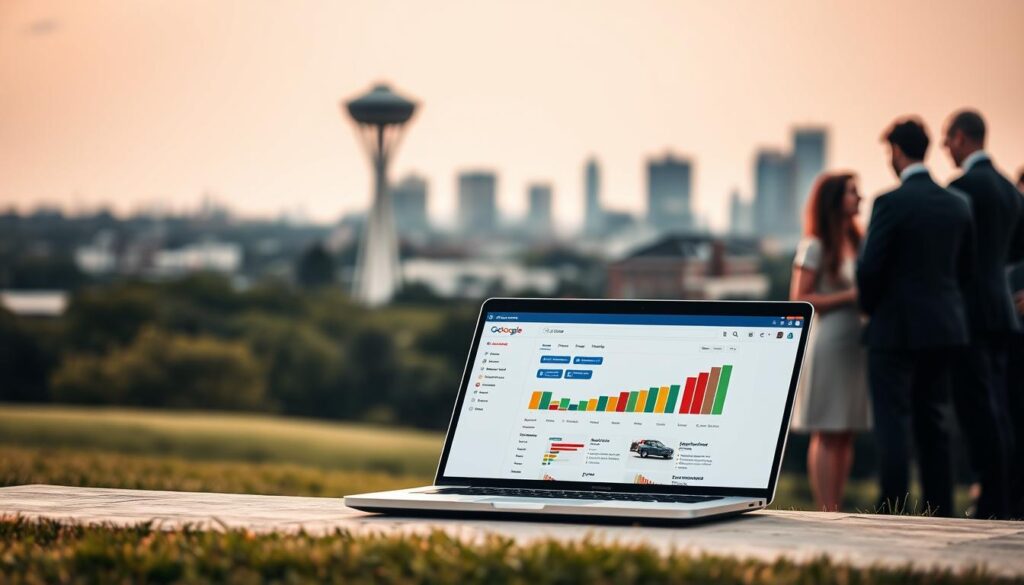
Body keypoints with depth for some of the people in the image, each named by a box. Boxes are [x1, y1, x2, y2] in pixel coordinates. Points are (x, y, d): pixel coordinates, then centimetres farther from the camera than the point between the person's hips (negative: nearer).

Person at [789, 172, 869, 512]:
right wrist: (849, 296, -16)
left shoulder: (856, 243, 15)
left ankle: (836, 511, 10)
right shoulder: (815, 246, -6)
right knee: (827, 435, -6)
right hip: (827, 341, -7)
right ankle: (826, 512, -4)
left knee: (846, 434, 6)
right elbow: (799, 300, -10)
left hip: (855, 341, 7)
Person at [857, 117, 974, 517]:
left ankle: (892, 512, -4)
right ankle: (940, 511, 14)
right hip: (943, 327, 6)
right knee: (933, 422, 12)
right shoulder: (957, 205, 7)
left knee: (892, 424, -2)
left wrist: (870, 308, 3)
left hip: (896, 327, -6)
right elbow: (965, 269, 12)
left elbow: (869, 267, -15)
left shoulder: (891, 203, -14)